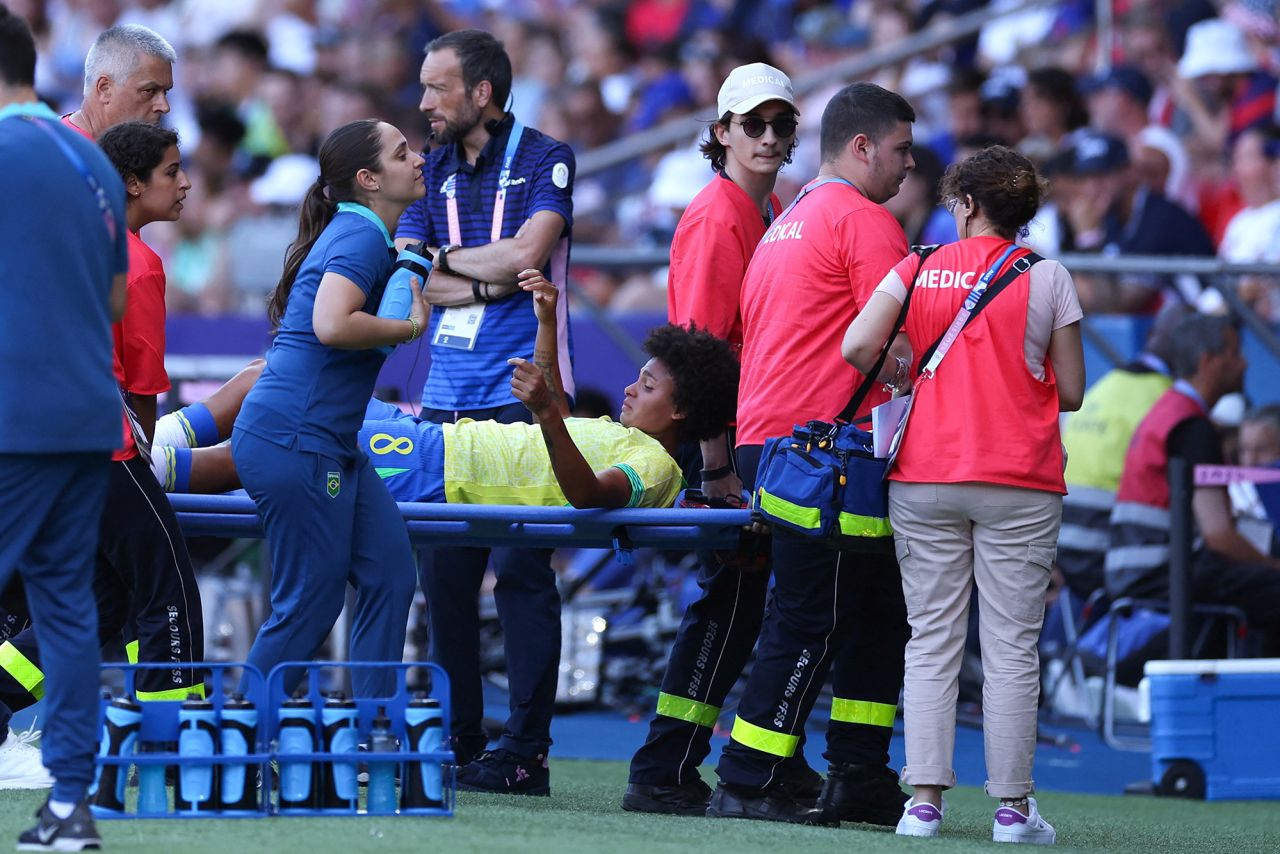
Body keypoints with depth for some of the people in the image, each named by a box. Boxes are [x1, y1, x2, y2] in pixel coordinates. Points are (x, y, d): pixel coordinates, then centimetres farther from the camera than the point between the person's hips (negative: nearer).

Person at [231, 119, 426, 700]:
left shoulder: (365, 236, 18)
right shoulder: (360, 236, -14)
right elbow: (332, 325, -29)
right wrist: (408, 327, -15)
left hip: (331, 445, 11)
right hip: (293, 440, -11)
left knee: (390, 575, 6)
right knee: (310, 603, -5)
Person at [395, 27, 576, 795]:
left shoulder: (545, 161, 2)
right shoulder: (432, 171, 16)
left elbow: (525, 253, -12)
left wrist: (442, 260, 1)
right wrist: (492, 282, -8)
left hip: (522, 394, -5)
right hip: (448, 397, 5)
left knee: (522, 569, -8)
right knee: (444, 572, 1)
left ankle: (526, 749, -7)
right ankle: (455, 743, 8)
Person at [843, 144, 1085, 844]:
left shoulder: (917, 270, 3)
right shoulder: (1047, 278, 1)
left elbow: (857, 348, -9)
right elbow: (1071, 392, 2)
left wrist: (903, 377, 11)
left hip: (925, 480, 1)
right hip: (1021, 484, -1)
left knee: (930, 641, 5)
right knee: (1011, 646, 1)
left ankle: (924, 800, -1)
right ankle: (1013, 806, 0)